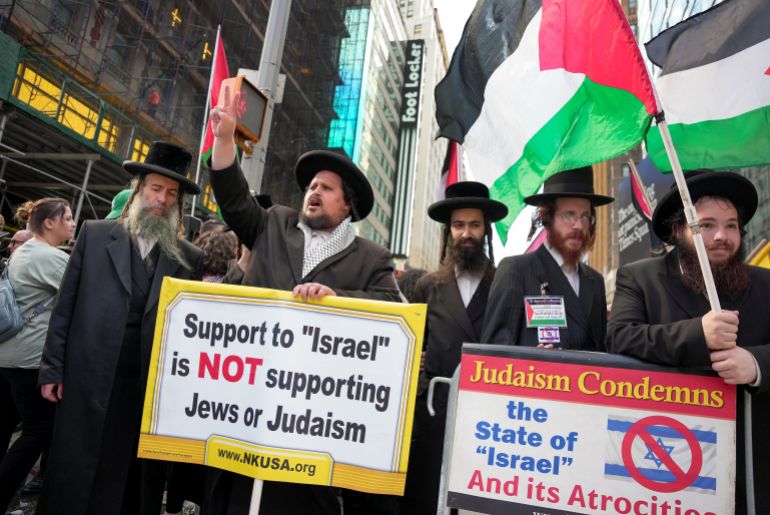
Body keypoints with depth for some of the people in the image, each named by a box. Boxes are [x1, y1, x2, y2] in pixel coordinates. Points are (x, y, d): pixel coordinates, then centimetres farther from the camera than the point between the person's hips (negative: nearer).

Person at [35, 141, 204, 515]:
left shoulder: (190, 258, 5)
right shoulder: (94, 234, 5)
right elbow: (66, 306, 5)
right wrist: (52, 368, 1)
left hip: (152, 389, 1)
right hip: (89, 382, 0)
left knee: (135, 482, 12)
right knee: (73, 480, 9)